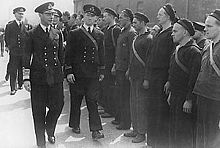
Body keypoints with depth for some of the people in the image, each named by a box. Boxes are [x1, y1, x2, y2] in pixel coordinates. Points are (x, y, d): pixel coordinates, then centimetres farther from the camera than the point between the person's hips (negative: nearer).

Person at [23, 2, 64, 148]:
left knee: (58, 105, 5)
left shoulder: (57, 33, 8)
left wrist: (62, 72, 13)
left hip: (56, 76, 3)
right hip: (38, 77, -3)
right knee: (39, 111, 5)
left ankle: (50, 130, 36)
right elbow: (27, 57, -3)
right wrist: (26, 78, -7)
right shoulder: (32, 34, -3)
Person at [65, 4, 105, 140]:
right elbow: (68, 54, -1)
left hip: (93, 73, 1)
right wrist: (69, 71, -8)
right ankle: (75, 125, 26)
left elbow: (101, 54, 14)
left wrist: (102, 71, 11)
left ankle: (95, 130, 0)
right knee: (76, 101, 10)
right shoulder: (74, 34, 0)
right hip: (77, 73, -1)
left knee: (93, 101, -1)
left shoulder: (100, 35, 9)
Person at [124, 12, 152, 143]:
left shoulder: (149, 39, -13)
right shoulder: (137, 38, 14)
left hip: (142, 77, -9)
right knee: (133, 103, 14)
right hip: (134, 76, 9)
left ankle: (142, 133, 9)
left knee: (141, 104, -1)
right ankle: (135, 129, 26)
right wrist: (130, 73, 17)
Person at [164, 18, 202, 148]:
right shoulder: (179, 49, 14)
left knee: (184, 134, 0)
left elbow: (194, 78, -21)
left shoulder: (193, 51, -16)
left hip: (185, 99, -9)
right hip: (175, 98, 9)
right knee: (174, 129, 17)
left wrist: (189, 100, -22)